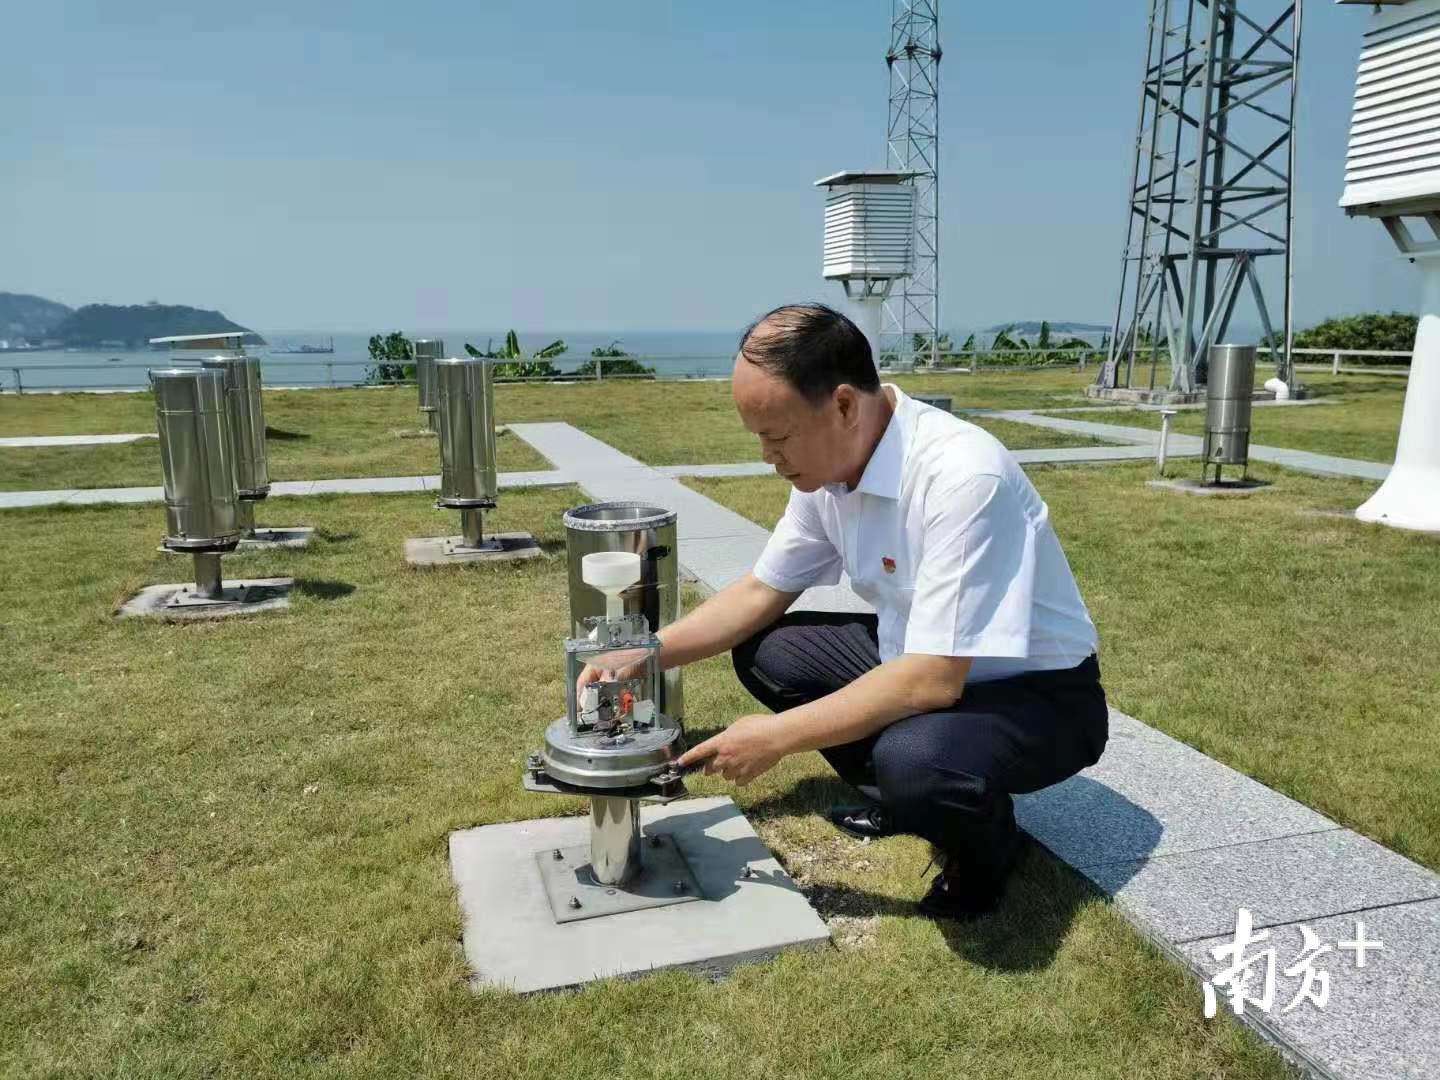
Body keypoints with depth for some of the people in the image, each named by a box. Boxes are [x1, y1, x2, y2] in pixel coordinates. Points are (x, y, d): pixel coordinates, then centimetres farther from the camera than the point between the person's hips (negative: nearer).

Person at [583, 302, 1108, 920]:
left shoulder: (963, 475, -32)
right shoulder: (826, 463, -7)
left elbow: (933, 680, -33)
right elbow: (761, 592, 5)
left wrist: (774, 738, -26)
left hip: (1038, 692, -7)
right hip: (923, 662, 8)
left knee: (914, 756, -36)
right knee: (761, 651, 1)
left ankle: (984, 838, 1)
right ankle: (903, 797, 15)